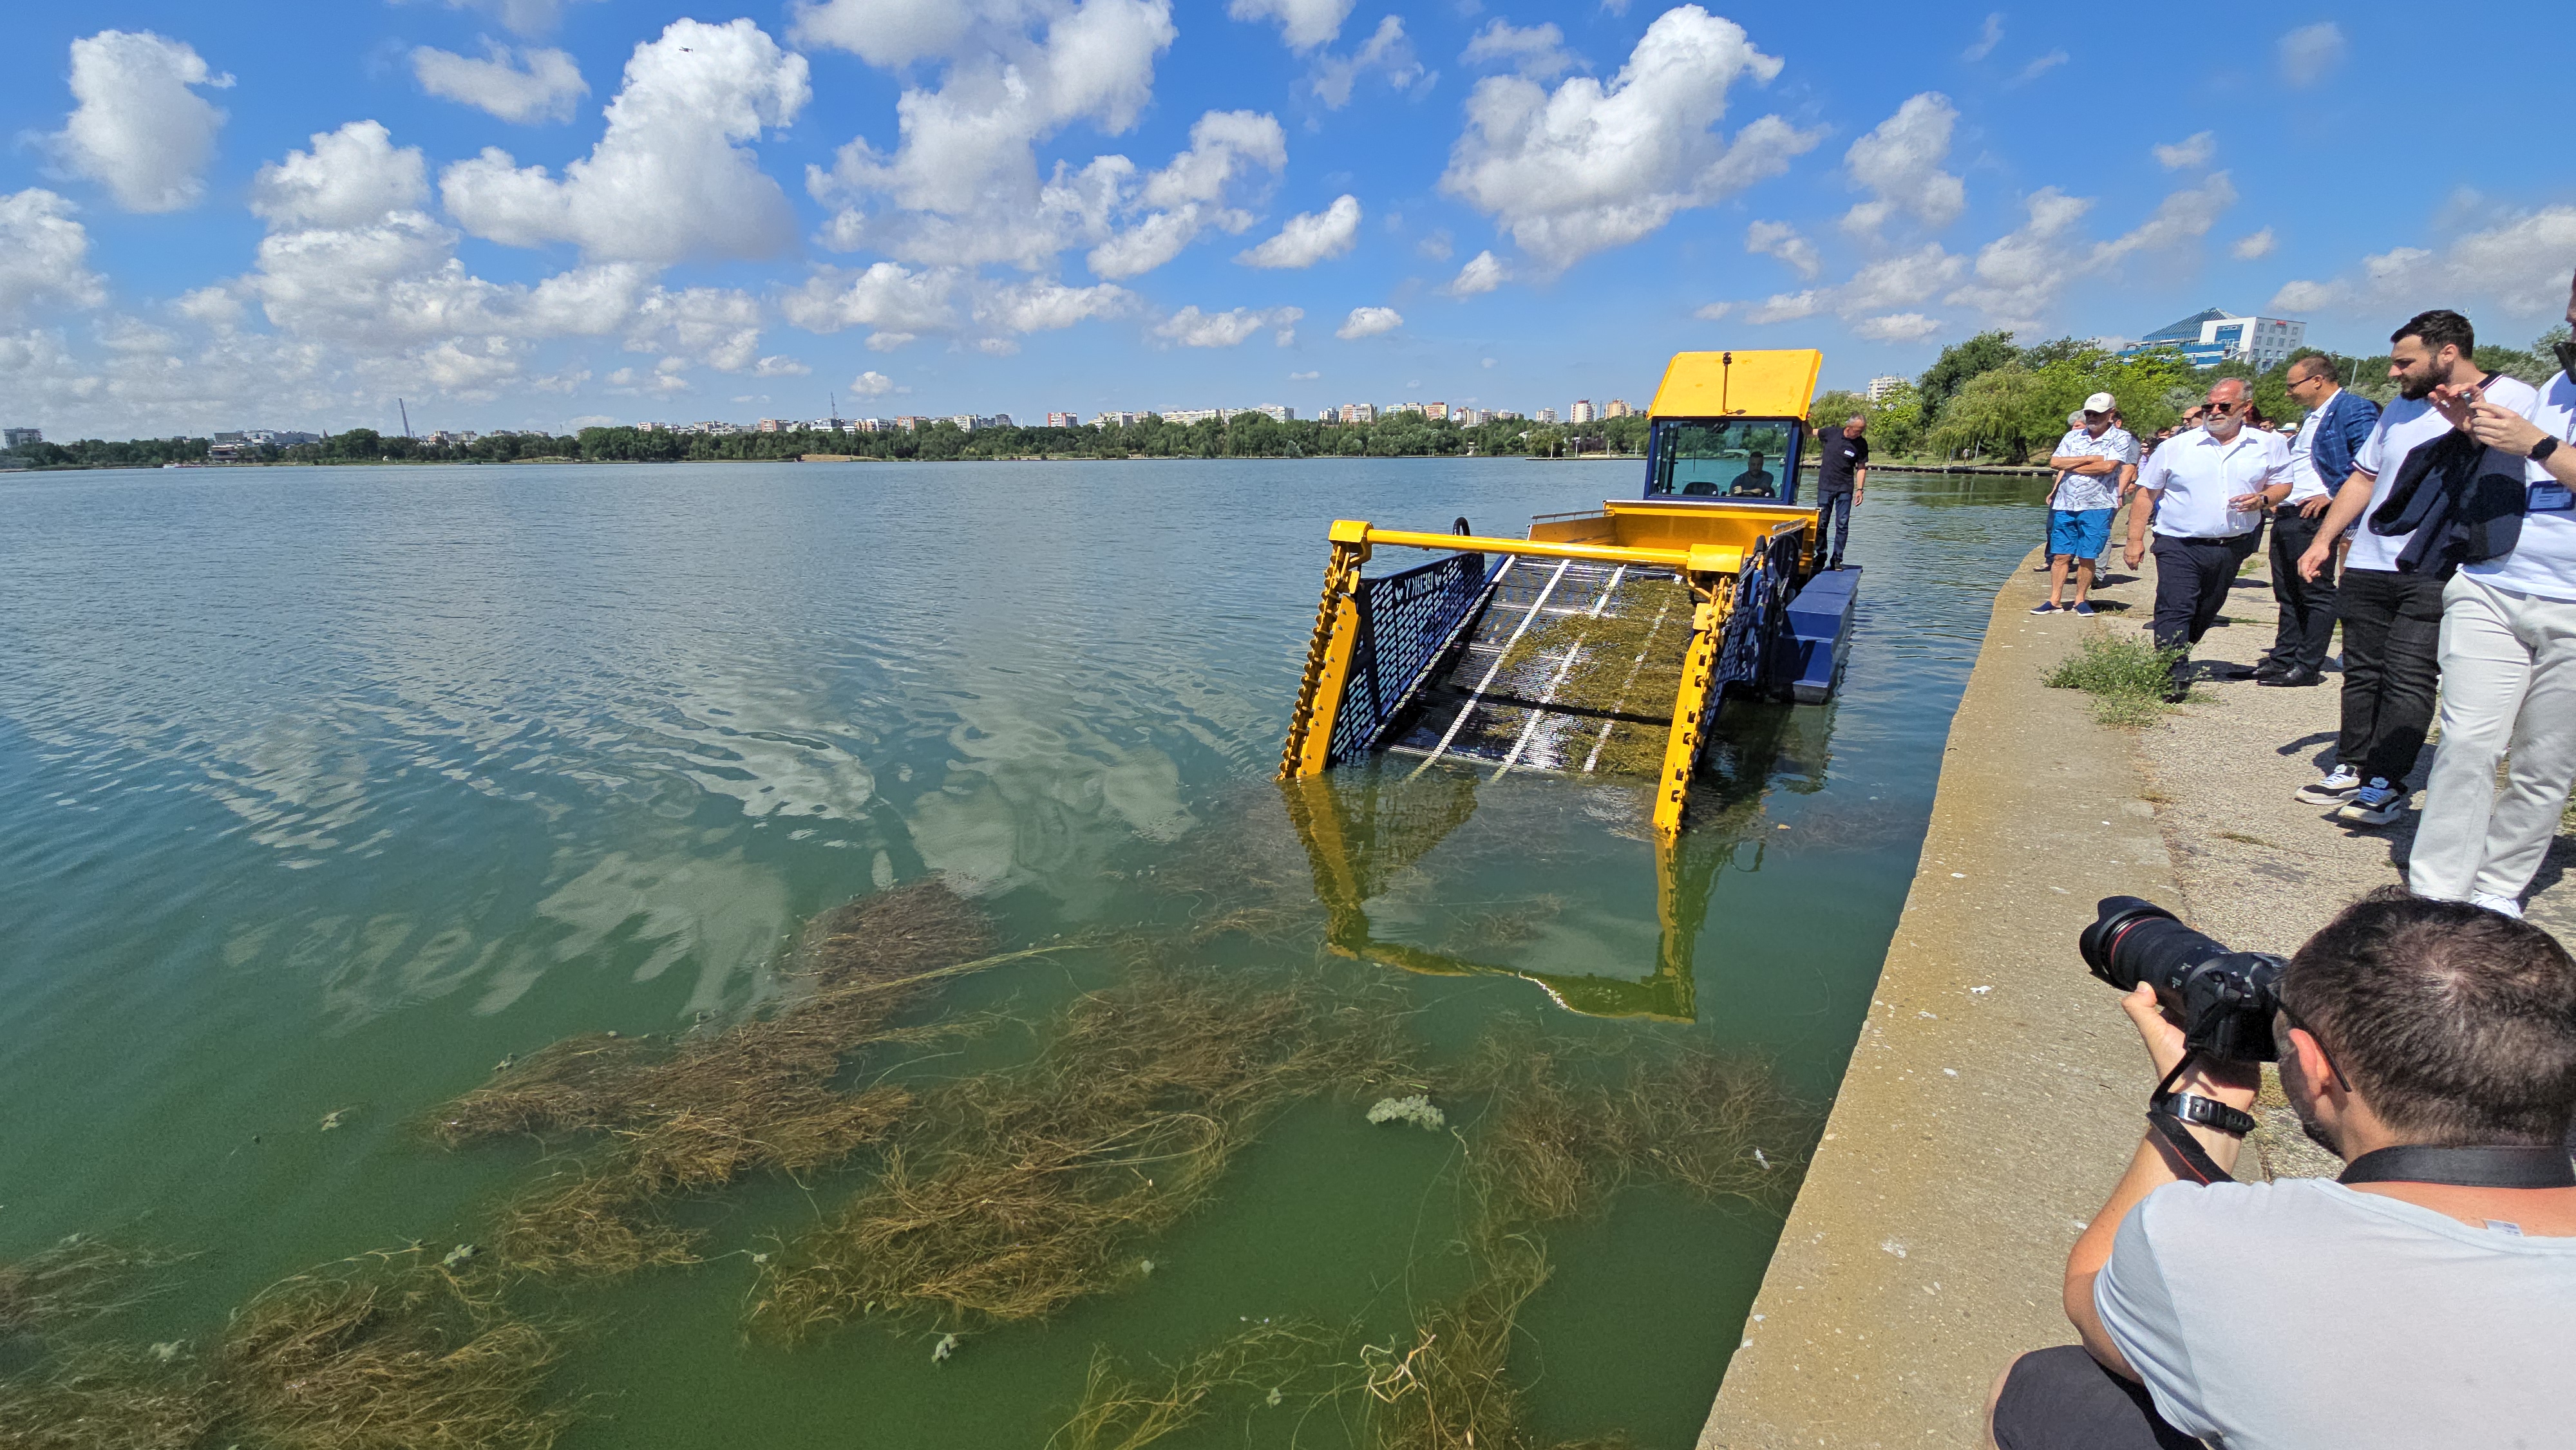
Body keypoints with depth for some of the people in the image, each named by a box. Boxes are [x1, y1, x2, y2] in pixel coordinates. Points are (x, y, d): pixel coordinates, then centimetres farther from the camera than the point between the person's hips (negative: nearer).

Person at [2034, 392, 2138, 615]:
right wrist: (2089, 459, -9)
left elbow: (2108, 466, -15)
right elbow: (2055, 462, -1)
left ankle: (2080, 601, 12)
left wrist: (2071, 466, -6)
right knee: (2060, 555, 2)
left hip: (2097, 507, -3)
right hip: (2065, 505, 3)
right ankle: (2055, 601, 7)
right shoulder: (2073, 436, 11)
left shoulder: (2120, 438, -1)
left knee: (2087, 557, 1)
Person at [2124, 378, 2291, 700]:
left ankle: (2177, 658, 32)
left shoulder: (2269, 445, 4)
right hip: (2180, 544, -3)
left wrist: (2262, 499, -13)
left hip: (2232, 548, 3)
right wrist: (2135, 539, -4)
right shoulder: (2177, 447, -2)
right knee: (2175, 610, -14)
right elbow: (2146, 492, 1)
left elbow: (2282, 484, 12)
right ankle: (2175, 676, -14)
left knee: (2206, 613, 14)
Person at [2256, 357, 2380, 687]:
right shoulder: (2312, 417, 22)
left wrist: (2332, 494, -21)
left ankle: (2308, 666, 0)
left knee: (2316, 593, -4)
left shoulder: (2354, 409, -8)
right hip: (2286, 516, 10)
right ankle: (2284, 658, 18)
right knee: (2287, 593, 12)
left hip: (2312, 516, -10)